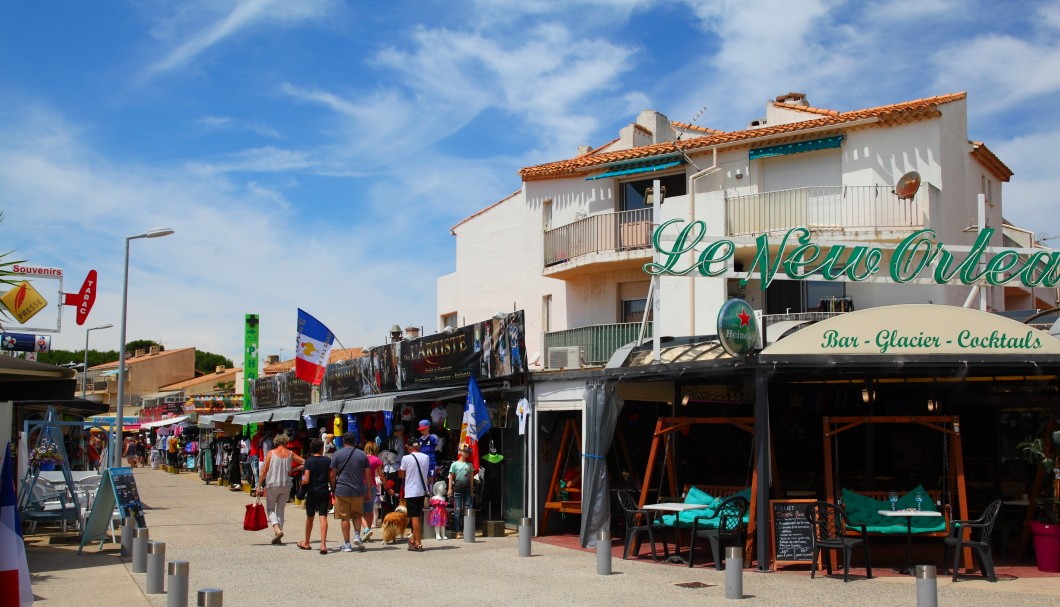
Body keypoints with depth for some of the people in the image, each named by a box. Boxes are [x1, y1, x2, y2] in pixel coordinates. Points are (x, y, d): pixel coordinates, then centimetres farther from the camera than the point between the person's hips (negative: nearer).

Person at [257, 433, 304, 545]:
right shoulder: (290, 454, 2)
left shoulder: (271, 453, -5)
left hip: (272, 485, -3)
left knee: (270, 509, 9)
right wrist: (292, 469, 5)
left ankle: (277, 530, -14)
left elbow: (264, 471, -7)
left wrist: (259, 486, -3)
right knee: (280, 509, 12)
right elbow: (304, 463, 4)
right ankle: (278, 538, 10)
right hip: (286, 485, 3)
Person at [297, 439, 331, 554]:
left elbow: (306, 480, -11)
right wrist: (332, 491, 13)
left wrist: (302, 483, 9)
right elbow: (331, 479, -1)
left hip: (312, 492, 0)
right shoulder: (328, 460, -2)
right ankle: (323, 544, -17)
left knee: (310, 517, 15)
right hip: (324, 492, 0)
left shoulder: (309, 461, -6)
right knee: (323, 517, -4)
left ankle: (306, 543, 31)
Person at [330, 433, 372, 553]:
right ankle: (357, 536, -3)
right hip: (358, 490, 2)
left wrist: (333, 489, 9)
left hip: (342, 490, -2)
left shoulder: (338, 454, -1)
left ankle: (347, 544, 5)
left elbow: (332, 474, -2)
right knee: (357, 515, 17)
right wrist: (368, 491, 12)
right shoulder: (363, 455, 5)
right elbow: (368, 475, 5)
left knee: (344, 517, 4)